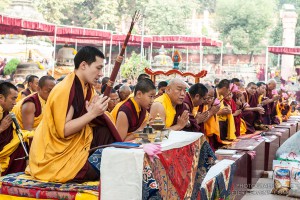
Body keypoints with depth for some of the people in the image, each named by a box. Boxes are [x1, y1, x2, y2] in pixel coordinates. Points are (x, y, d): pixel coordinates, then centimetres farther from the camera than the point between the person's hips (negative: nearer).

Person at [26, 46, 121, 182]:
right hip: (56, 154, -8)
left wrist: (97, 110, -16)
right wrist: (92, 114, -25)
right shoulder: (64, 90, -21)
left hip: (74, 143, 8)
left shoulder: (86, 87, 4)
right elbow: (63, 131, -25)